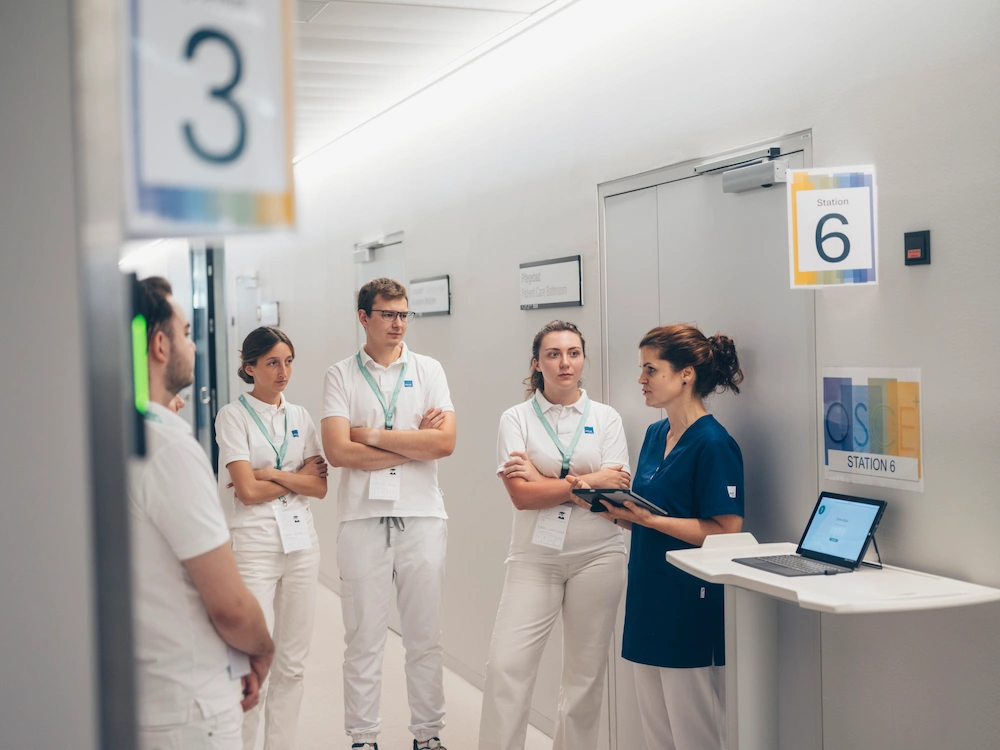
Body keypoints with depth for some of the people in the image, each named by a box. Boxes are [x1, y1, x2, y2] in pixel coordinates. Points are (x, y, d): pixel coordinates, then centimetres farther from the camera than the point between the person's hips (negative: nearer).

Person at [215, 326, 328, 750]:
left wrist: (271, 475, -8)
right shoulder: (233, 415, -3)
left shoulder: (300, 417, 12)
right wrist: (298, 478, -1)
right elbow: (247, 491, -11)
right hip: (253, 544, -5)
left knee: (293, 660, 7)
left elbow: (320, 487, 4)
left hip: (301, 544, 5)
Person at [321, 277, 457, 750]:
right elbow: (338, 450, -11)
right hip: (362, 518, -1)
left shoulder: (427, 371, 7)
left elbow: (445, 442, -7)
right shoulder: (341, 376, 3)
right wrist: (415, 443, -8)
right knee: (363, 637, 5)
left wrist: (374, 435, -9)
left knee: (425, 636, 8)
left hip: (422, 516, 1)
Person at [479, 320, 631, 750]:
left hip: (597, 556, 1)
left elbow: (616, 493, -6)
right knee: (506, 665, -9)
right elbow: (521, 495, -10)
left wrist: (543, 479, -9)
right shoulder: (517, 418, 1)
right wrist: (589, 481, -10)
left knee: (586, 673, 8)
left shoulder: (606, 419, 5)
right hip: (535, 557, -1)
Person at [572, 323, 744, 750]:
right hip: (648, 597, 8)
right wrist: (611, 507, -1)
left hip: (691, 604, -8)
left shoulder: (713, 444, -14)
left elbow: (726, 532, -19)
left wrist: (649, 519, -23)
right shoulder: (655, 434, 11)